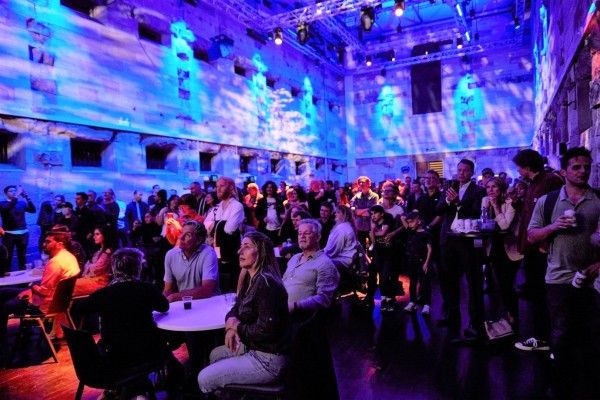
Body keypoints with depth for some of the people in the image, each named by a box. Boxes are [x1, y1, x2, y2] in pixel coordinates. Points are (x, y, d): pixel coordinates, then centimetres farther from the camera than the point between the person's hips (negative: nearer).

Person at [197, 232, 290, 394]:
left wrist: (237, 327, -11)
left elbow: (265, 330, -28)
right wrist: (231, 322, -7)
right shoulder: (250, 278, 6)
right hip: (252, 347, 10)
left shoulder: (265, 282, -25)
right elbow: (238, 307, 16)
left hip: (267, 360, -10)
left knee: (204, 379, -3)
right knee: (215, 354, 27)